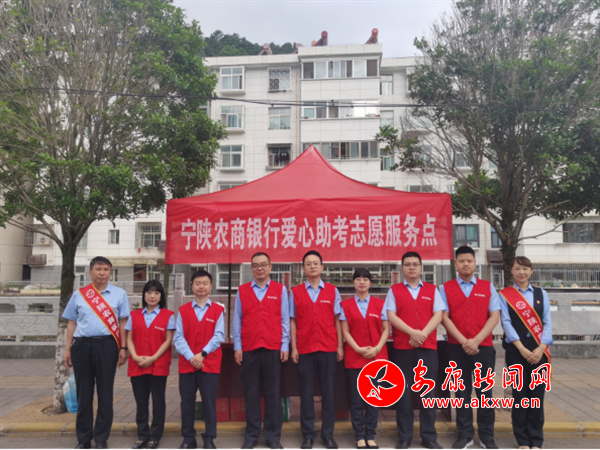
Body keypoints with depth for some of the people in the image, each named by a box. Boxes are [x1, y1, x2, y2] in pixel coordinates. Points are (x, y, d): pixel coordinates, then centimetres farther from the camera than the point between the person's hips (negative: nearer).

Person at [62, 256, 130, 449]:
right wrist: (67, 349, 6)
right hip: (82, 346, 2)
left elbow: (122, 323, 3)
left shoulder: (119, 294, 3)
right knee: (83, 393, 9)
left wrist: (123, 348, -3)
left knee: (105, 393, 5)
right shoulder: (78, 295, 8)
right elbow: (72, 323, 10)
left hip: (107, 346, -1)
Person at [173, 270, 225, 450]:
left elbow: (219, 336, -5)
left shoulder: (218, 310, 3)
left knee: (209, 401, 2)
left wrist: (202, 354, -15)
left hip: (210, 364, -2)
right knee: (187, 402, 8)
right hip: (186, 364, 2)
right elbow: (178, 337, 0)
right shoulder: (183, 310, 7)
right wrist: (190, 357, -13)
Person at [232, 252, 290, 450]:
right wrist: (237, 347, 1)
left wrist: (285, 346, -1)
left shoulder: (280, 290, 4)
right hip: (249, 349, 1)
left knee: (273, 393, 5)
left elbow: (285, 320, 3)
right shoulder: (242, 291, 6)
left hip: (273, 349, -1)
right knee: (251, 393, 7)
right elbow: (237, 320, 6)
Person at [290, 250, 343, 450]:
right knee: (306, 392, 6)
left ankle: (328, 434, 17)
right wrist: (293, 347, -1)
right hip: (305, 349, 0)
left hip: (328, 348, 0)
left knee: (328, 391, 6)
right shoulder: (295, 292, 4)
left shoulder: (332, 291, 5)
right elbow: (292, 321, 4)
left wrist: (340, 346, 0)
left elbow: (337, 320, 5)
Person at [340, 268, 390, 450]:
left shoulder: (380, 304, 5)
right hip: (354, 357, -1)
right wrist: (359, 349, -13)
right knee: (356, 398, 4)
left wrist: (377, 348, -12)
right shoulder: (345, 305, 2)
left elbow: (386, 329, 2)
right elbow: (345, 331, -1)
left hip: (377, 356, 1)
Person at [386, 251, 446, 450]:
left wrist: (423, 334, -14)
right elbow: (391, 316, -3)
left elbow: (438, 315, 1)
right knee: (403, 391, 4)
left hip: (428, 346, 1)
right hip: (402, 347, -1)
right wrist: (413, 332, -15)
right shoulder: (394, 290, 7)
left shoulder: (432, 290, 10)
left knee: (428, 391, 4)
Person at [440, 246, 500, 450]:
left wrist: (476, 340, -12)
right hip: (456, 347, 0)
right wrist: (463, 341, -13)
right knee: (462, 391, 8)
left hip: (483, 346, 0)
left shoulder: (488, 287, 6)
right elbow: (444, 317, -4)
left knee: (484, 391, 6)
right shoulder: (446, 288, 3)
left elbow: (494, 316, -1)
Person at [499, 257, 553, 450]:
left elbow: (547, 323, 3)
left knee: (537, 393, 5)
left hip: (538, 350, 2)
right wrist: (522, 349, -13)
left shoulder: (541, 294, 10)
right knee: (520, 394, 3)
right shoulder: (504, 295, 2)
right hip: (516, 350, -2)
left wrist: (541, 348, -10)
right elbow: (506, 323, -6)